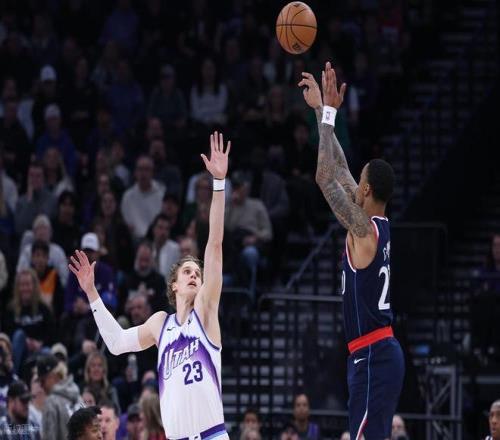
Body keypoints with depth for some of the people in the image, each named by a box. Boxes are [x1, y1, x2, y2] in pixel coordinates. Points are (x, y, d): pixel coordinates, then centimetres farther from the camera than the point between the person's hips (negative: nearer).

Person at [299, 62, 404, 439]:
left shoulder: (365, 230, -13)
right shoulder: (378, 226, 11)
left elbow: (327, 179, -18)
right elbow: (340, 172, 20)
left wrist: (327, 112, -12)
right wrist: (323, 112, 21)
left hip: (373, 357, -10)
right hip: (382, 352, 10)